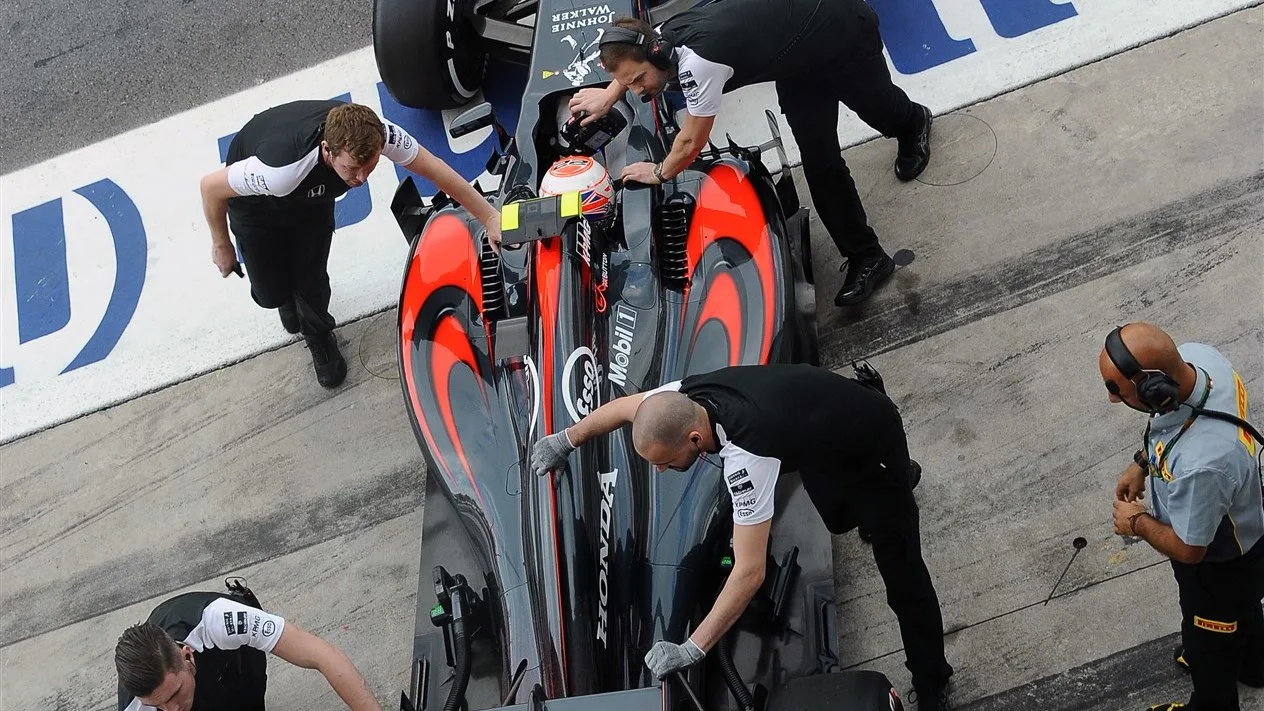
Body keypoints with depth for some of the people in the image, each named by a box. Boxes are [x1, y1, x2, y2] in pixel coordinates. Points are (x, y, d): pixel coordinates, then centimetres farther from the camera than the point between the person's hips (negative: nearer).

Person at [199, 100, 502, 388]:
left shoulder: (376, 134, -37)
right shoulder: (282, 168, -49)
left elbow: (434, 168, -20)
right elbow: (210, 187, -31)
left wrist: (490, 217, -19)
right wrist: (221, 246, -15)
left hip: (313, 194, 3)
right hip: (257, 201, -3)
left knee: (312, 282, 4)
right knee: (271, 292, 4)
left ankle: (319, 340, 39)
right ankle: (288, 302, 44)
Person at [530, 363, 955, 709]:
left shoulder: (745, 455, -46)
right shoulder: (686, 396, -25)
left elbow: (750, 573, -45)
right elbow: (625, 407, 0)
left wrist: (692, 649, -44)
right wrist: (566, 440, 10)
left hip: (874, 449, -8)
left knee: (902, 579, -1)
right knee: (837, 518, 35)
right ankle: (902, 475, 66)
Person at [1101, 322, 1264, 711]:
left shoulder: (1200, 466, -49)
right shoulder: (1195, 355, -27)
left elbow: (1187, 548, -29)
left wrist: (1137, 522, -12)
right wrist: (1141, 462, 1)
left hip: (1219, 562, -7)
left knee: (1208, 645, 25)